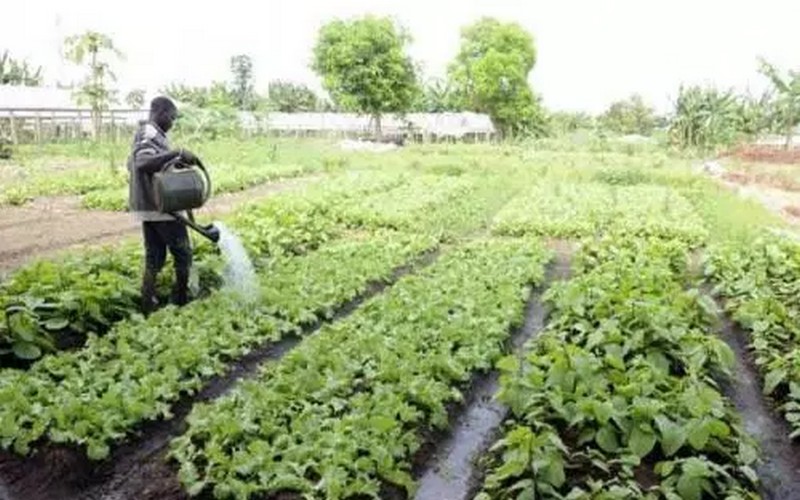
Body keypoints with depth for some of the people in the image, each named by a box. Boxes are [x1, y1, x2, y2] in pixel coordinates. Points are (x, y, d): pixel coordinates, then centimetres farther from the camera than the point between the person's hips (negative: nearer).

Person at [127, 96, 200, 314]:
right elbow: (143, 162, -30)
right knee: (183, 254, 1)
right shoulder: (150, 133, -13)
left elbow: (132, 163, 29)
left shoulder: (143, 133, 18)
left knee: (154, 257, 12)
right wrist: (176, 153, -33)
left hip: (147, 206, 10)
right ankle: (181, 302, 8)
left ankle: (148, 306, 14)